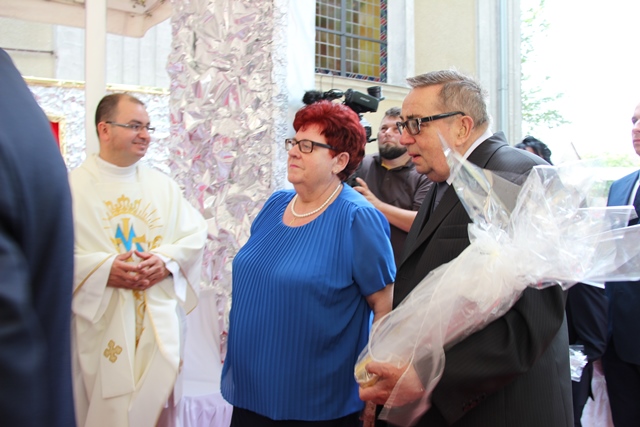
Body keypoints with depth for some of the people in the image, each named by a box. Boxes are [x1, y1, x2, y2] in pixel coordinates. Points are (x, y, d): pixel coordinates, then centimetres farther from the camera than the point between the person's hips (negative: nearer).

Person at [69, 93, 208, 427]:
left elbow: (195, 234, 5)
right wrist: (104, 269, -20)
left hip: (160, 324, 3)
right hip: (100, 327, -2)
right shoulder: (72, 186, -2)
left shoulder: (164, 185, 9)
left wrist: (167, 261, -13)